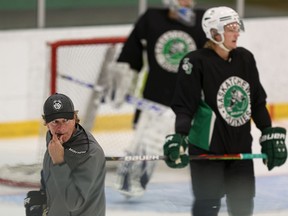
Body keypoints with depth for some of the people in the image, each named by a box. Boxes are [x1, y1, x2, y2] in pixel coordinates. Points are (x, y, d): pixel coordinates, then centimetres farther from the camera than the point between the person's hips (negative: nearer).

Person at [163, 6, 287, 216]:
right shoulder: (196, 63, -13)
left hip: (240, 146, 6)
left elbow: (257, 102, 13)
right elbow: (184, 107, -15)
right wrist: (180, 138, -27)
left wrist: (270, 135, 11)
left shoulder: (245, 59, 5)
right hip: (207, 146, -6)